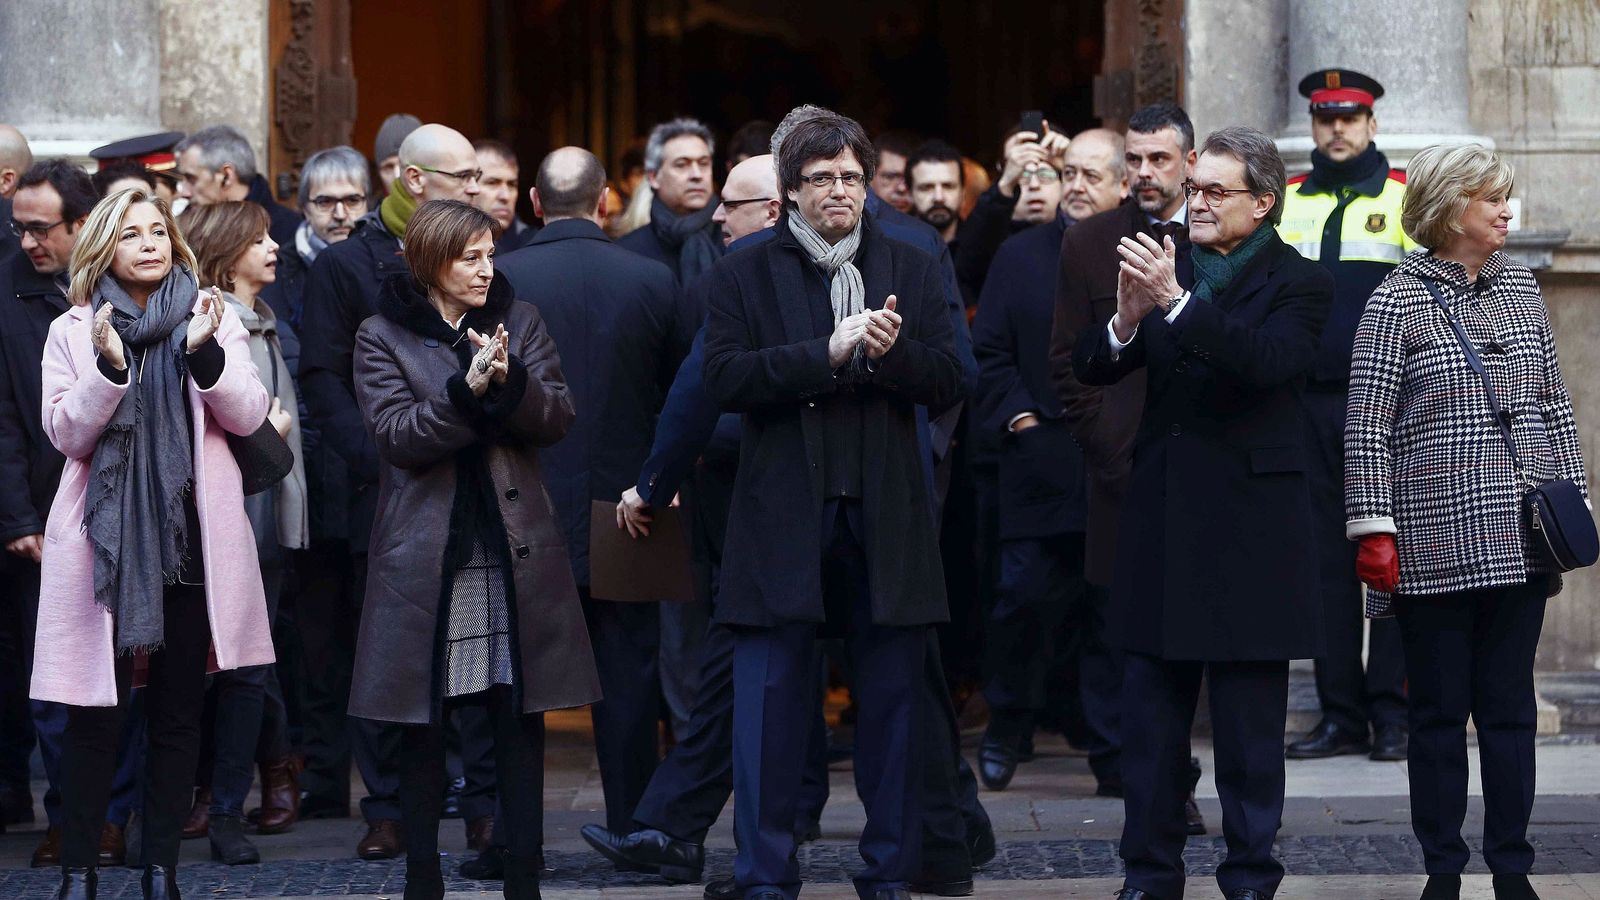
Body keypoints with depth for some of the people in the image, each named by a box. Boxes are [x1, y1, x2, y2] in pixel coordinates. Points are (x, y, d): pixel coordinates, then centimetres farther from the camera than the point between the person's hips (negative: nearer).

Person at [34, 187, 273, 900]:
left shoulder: (211, 319, 8)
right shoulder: (72, 331, 7)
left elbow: (248, 416, -1)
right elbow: (66, 433, -2)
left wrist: (204, 355, -17)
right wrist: (108, 369, -18)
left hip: (189, 536, 1)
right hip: (104, 538, -1)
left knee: (178, 713, 5)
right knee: (94, 712, -4)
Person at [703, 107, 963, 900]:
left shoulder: (911, 271, 12)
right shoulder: (746, 275, 6)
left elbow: (947, 382, 5)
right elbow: (724, 378, -8)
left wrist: (891, 352, -15)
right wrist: (828, 352, -16)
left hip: (887, 516, 2)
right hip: (783, 520, -2)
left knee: (893, 702, 5)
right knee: (770, 703, -1)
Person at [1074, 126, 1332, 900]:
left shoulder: (1299, 283, -4)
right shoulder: (1167, 266, 8)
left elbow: (1269, 361, -23)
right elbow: (1089, 368, 2)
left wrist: (1176, 304, -30)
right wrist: (1125, 323, -19)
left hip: (1249, 525, -4)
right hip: (1162, 518, 4)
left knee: (1250, 721, 3)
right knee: (1150, 714, 8)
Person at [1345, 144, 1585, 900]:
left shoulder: (1522, 290, 9)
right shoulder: (1397, 302, -4)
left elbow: (1554, 406, 14)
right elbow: (1367, 429, -6)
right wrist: (1373, 531, -11)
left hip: (1520, 541, 4)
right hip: (1434, 546, -4)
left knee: (1510, 707, 7)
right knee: (1439, 710, 4)